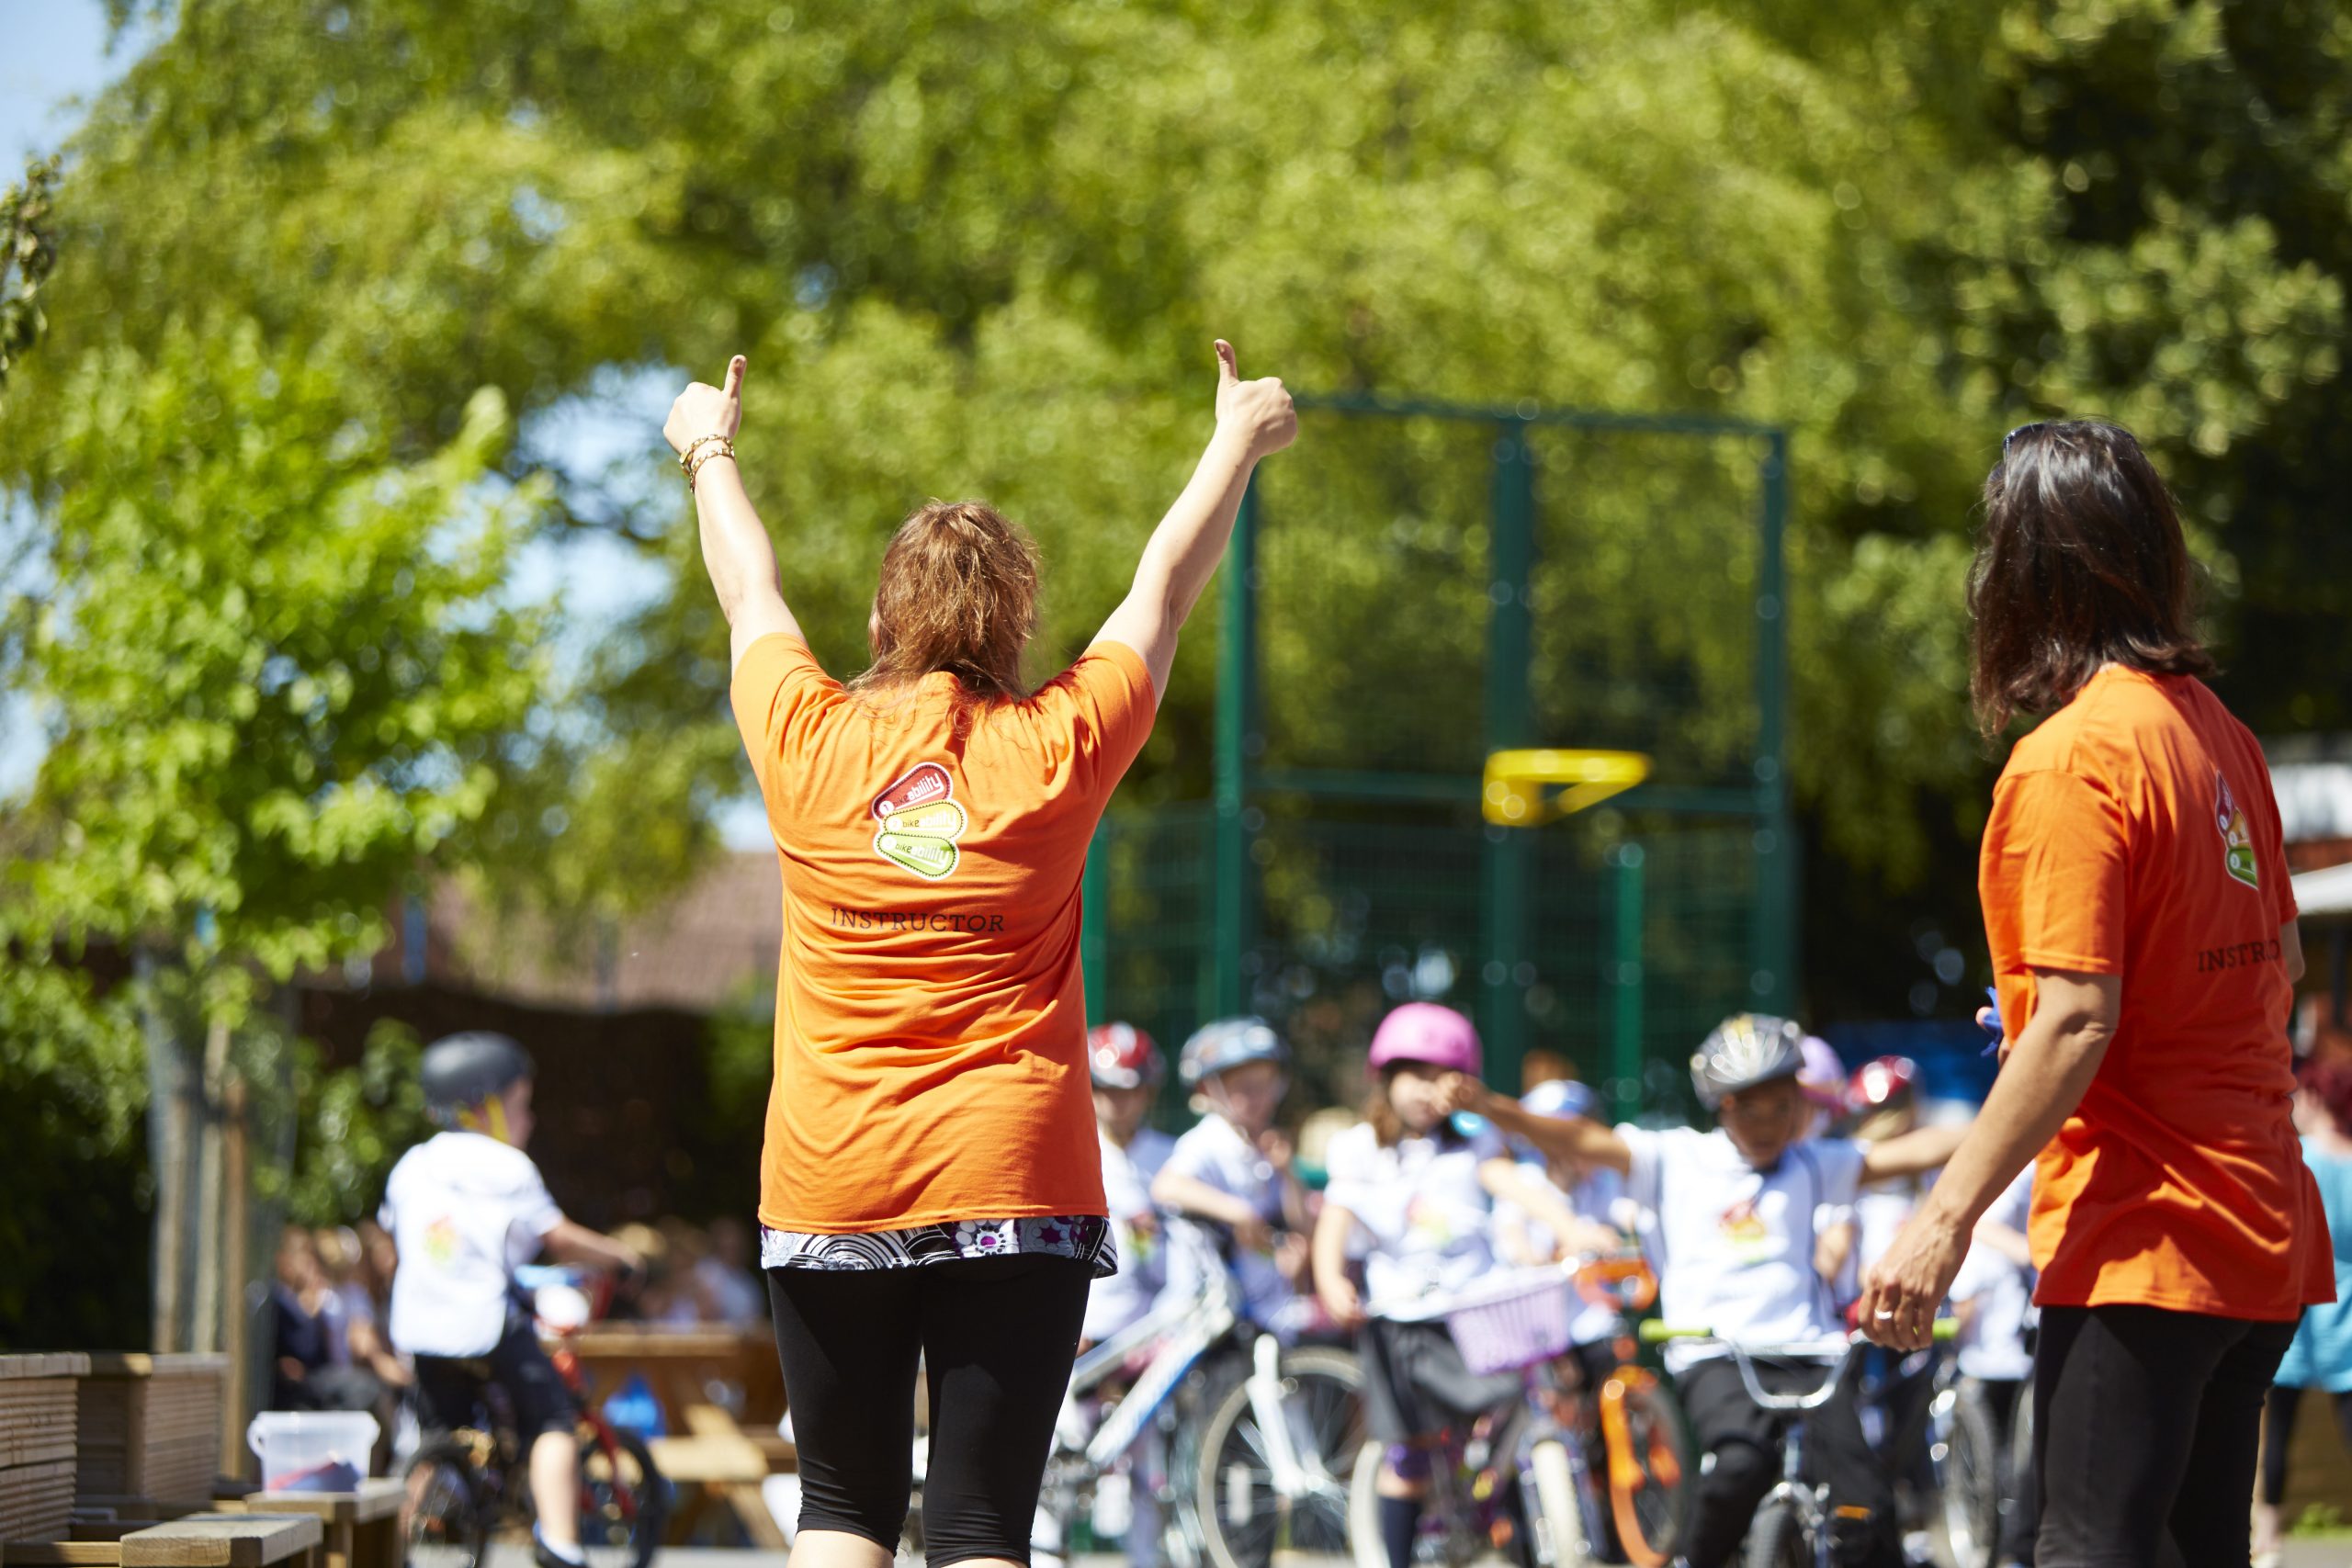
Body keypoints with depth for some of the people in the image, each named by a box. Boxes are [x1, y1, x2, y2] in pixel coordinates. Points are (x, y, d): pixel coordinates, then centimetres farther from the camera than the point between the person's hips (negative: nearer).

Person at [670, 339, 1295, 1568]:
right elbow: (1164, 589, 15)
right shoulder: (1059, 748, -2)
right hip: (1014, 1188, -1)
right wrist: (1239, 440, 31)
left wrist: (708, 454, 39)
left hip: (827, 1190, 1)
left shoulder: (807, 741, 0)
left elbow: (748, 592, 20)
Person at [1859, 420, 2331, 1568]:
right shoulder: (2216, 731, 11)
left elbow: (2078, 1019, -20)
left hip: (2143, 1239, -9)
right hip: (2265, 1235, 9)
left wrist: (1947, 1217, -19)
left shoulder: (2070, 761, -15)